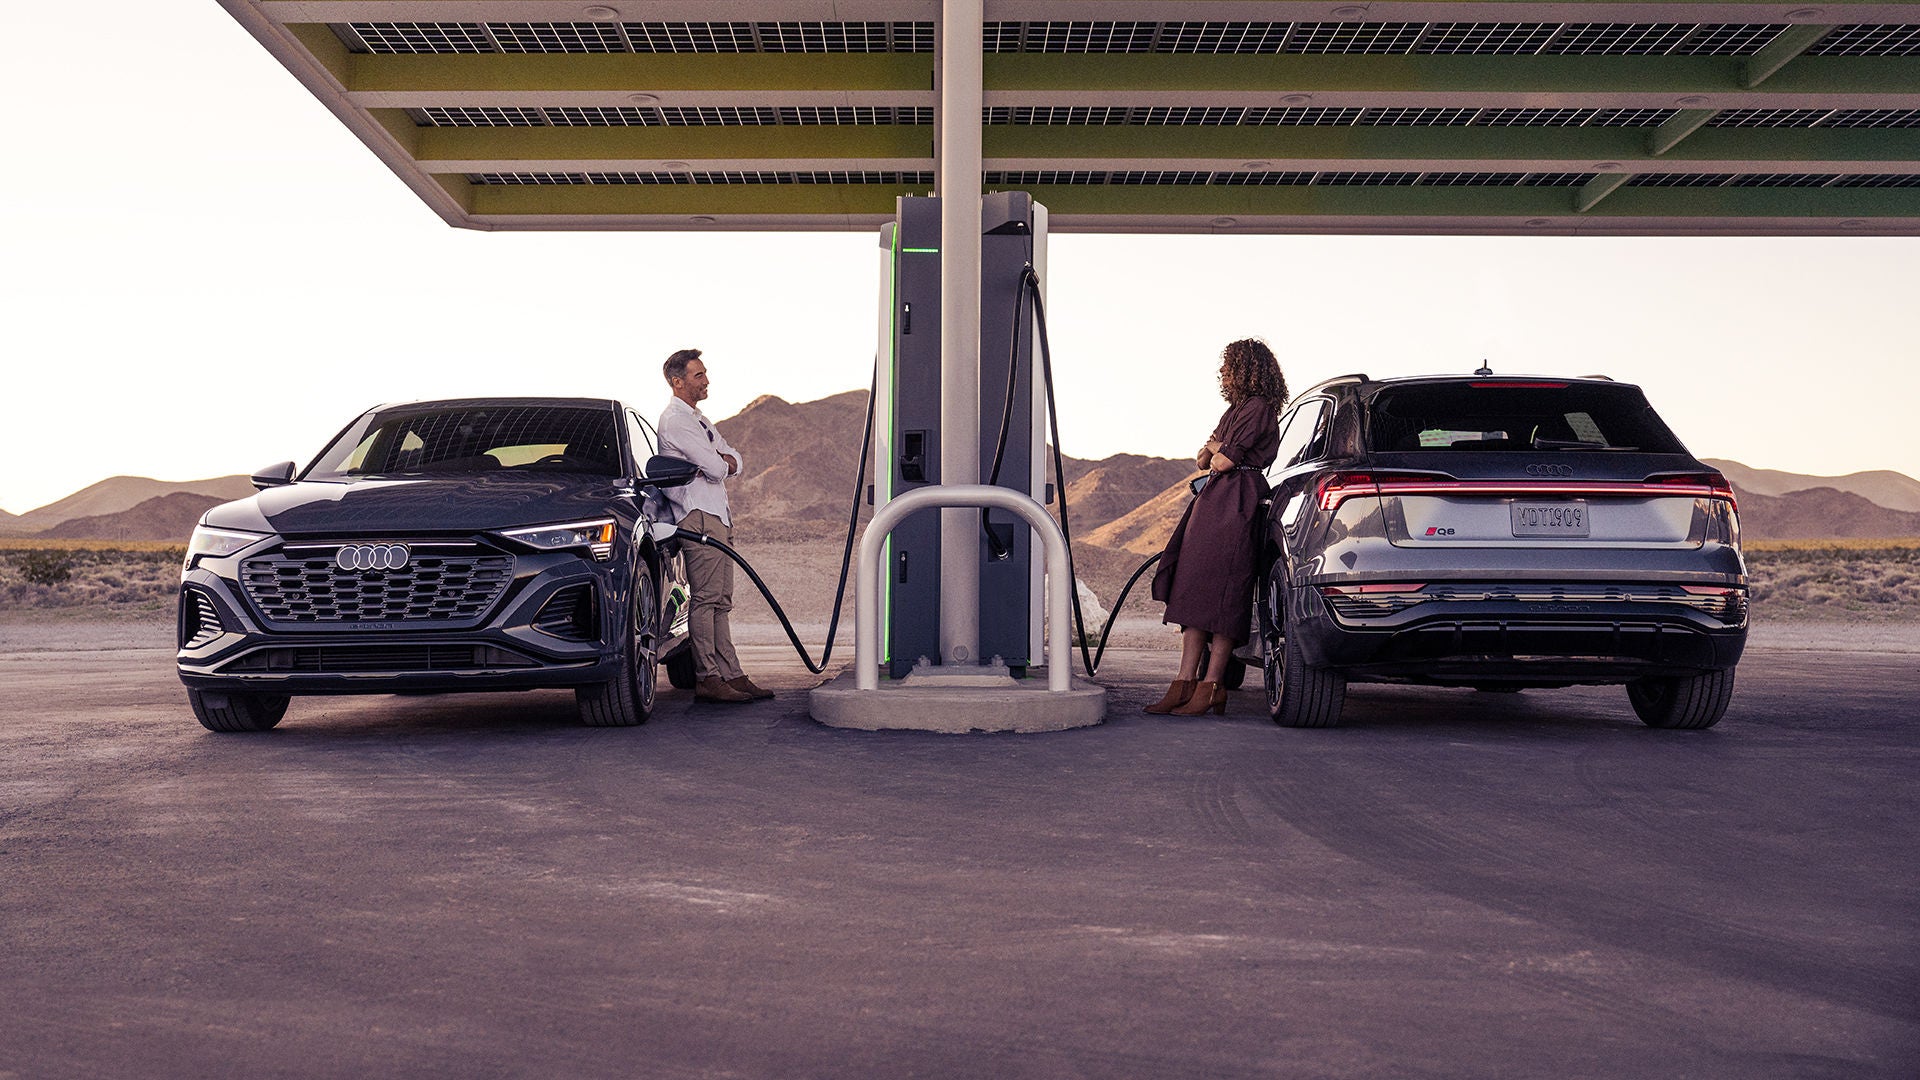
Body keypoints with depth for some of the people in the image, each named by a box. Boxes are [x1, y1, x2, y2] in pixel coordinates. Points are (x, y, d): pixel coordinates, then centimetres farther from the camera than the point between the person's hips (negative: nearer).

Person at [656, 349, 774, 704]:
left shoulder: (700, 420, 24)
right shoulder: (674, 421, -8)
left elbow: (733, 462, 16)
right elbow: (715, 469, -15)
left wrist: (724, 461, -6)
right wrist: (722, 462, 8)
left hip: (719, 515, 10)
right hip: (698, 517, -10)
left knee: (720, 602, 7)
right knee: (705, 599, -12)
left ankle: (731, 675, 7)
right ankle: (707, 679, -13)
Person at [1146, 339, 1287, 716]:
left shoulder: (1258, 409, -7)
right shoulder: (1236, 410, 23)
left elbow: (1223, 462, -14)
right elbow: (1202, 460, 20)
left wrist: (1217, 450, 7)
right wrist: (1215, 451, -1)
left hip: (1237, 504, -10)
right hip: (1214, 502, 10)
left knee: (1220, 594, -11)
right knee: (1194, 589, 1)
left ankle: (1211, 687, -9)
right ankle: (1186, 683, -1)